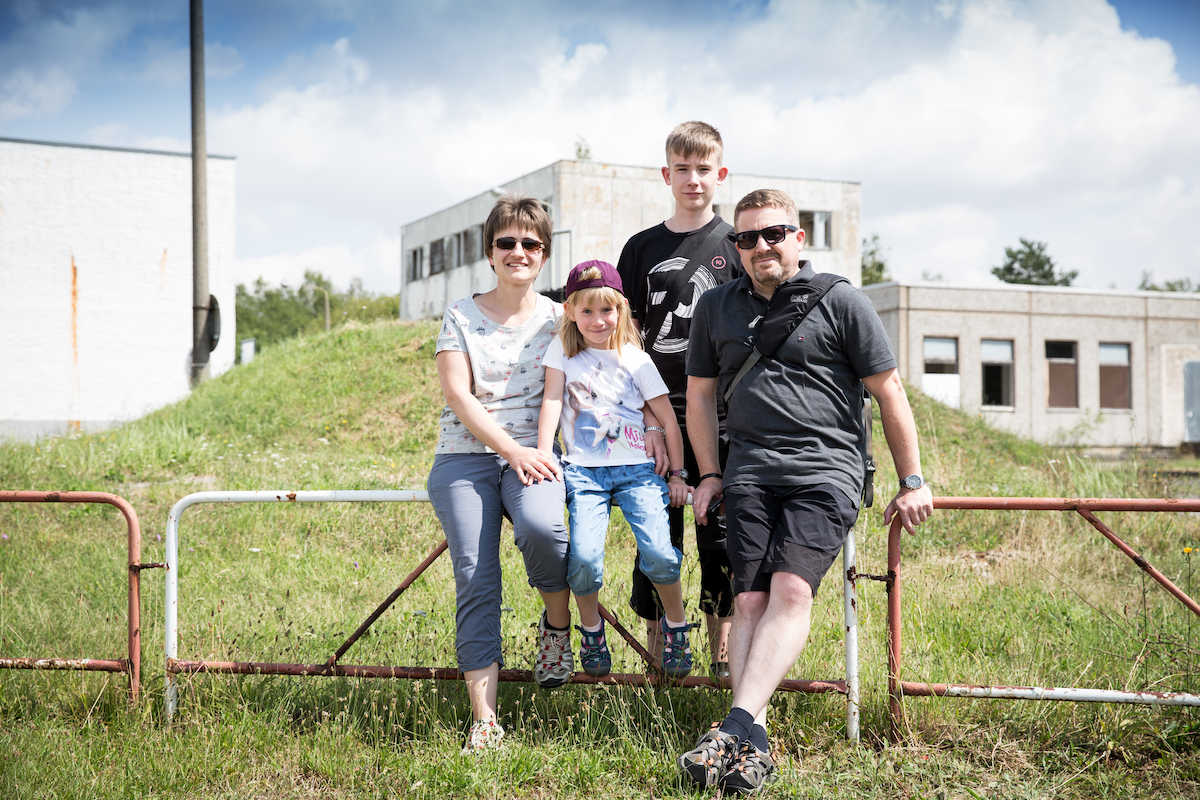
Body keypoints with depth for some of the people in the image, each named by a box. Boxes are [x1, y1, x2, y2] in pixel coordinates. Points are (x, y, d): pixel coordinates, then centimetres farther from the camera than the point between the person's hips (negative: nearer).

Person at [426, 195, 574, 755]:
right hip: (465, 455, 0)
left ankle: (557, 625, -3)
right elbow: (459, 397, 0)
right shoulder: (461, 316, 8)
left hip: (533, 454, 0)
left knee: (540, 526, -34)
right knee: (475, 579, -16)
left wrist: (542, 453, -11)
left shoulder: (558, 319, 11)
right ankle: (484, 720, -16)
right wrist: (514, 451, -12)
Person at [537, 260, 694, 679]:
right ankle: (591, 629, 7)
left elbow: (669, 419, 8)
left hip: (636, 469, 0)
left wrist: (677, 474, 4)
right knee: (584, 557, -22)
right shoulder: (563, 350, 9)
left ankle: (676, 624, 7)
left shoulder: (636, 359, 6)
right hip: (583, 471, 0)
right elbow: (552, 402, 1)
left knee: (658, 553, -21)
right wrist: (542, 458, -10)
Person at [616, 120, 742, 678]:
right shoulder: (642, 249, 8)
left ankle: (723, 654, 17)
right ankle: (657, 660, 14)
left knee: (720, 536, 4)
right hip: (658, 416, 1)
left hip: (723, 418, -1)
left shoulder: (735, 247, 4)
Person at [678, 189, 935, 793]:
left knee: (791, 590, -21)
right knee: (750, 600, -11)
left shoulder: (840, 302, 4)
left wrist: (912, 481, 6)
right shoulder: (715, 307, 16)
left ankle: (734, 726, -29)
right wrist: (709, 474, 14)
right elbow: (700, 395, 23)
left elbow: (889, 393, 6)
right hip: (749, 471, 3)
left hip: (825, 470, -3)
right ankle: (754, 745, -15)